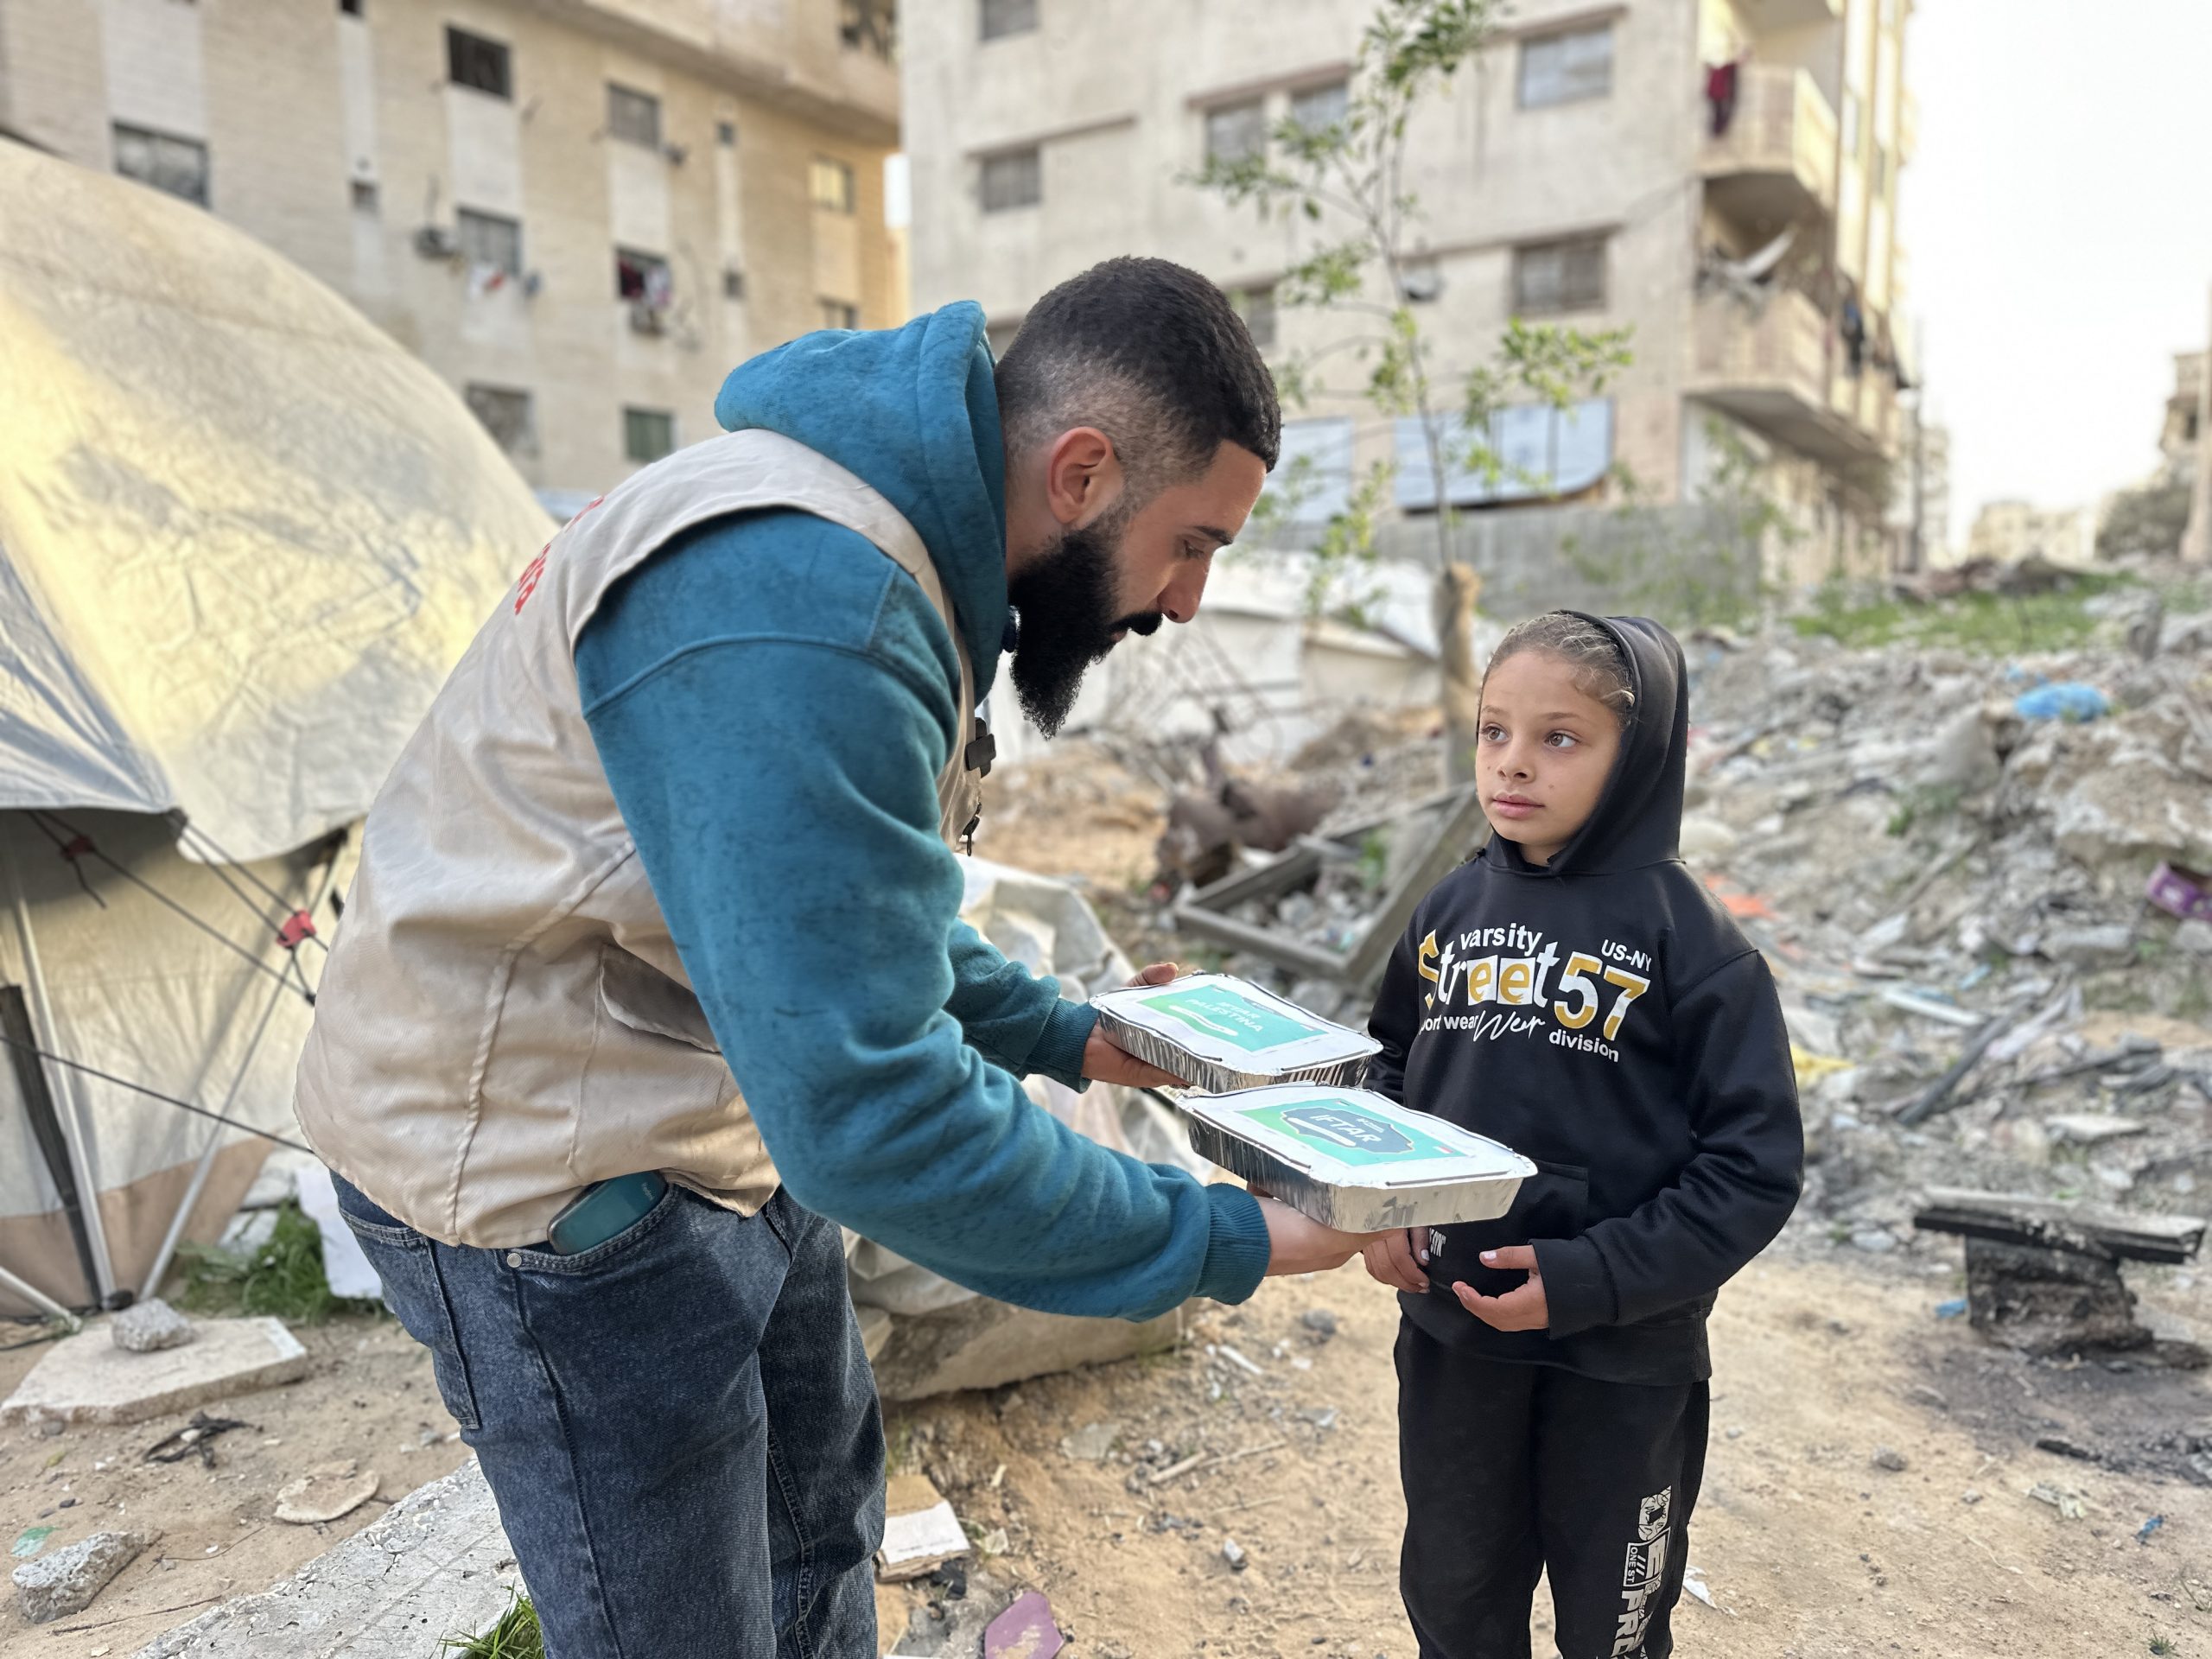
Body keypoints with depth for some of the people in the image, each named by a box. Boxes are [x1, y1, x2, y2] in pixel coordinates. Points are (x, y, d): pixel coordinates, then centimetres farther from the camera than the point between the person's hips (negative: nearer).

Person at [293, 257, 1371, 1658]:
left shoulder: (900, 545, 1)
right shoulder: (804, 605, -33)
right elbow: (869, 1114, -34)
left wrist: (1065, 1036, 9)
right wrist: (1229, 1241, -23)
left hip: (733, 1108, 9)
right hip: (549, 1164, -9)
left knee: (820, 1511, 23)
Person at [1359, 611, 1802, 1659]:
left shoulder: (1688, 937, -15)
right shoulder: (1451, 909, -1)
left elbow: (1754, 1167, -14)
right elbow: (1390, 1072, 11)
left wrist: (1588, 1279, -21)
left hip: (1622, 1359, -3)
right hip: (1448, 1335, 4)